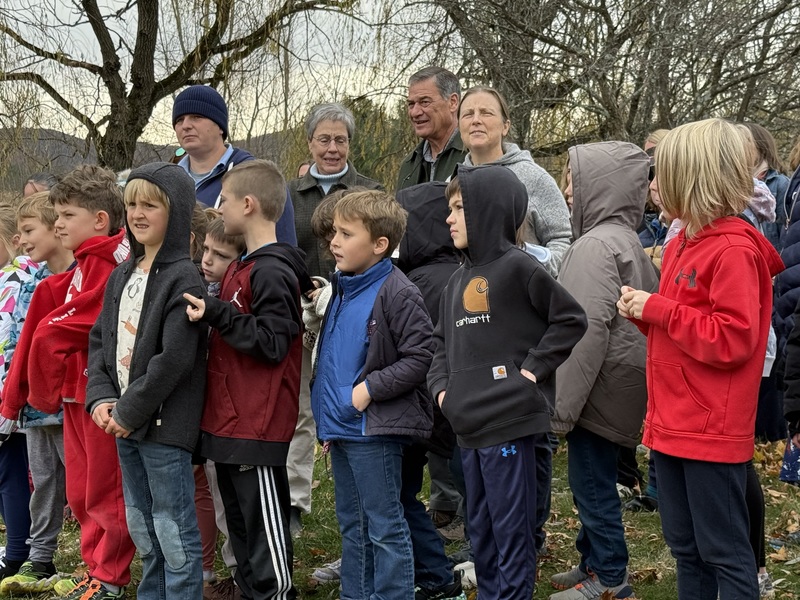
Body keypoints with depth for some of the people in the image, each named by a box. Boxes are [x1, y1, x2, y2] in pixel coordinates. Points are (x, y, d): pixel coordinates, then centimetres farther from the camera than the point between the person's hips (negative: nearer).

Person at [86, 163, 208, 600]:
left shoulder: (184, 279, -14)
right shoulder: (121, 275, 12)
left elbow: (174, 358, -20)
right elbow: (100, 340, 13)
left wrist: (130, 411, -16)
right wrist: (100, 398, -2)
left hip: (165, 424, -8)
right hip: (124, 421, 8)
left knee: (174, 532, -1)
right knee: (141, 528, 18)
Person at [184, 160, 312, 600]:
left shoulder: (272, 272, -15)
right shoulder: (241, 267, 15)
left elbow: (272, 344, -21)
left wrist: (216, 312, -22)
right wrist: (211, 312, 11)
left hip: (257, 426, -10)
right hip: (228, 422, 10)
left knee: (265, 524, -3)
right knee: (240, 524, 17)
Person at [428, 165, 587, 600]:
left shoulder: (518, 267, -8)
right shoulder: (460, 279, 15)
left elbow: (571, 319, -8)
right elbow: (443, 340, 23)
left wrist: (533, 367, -11)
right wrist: (440, 384, 7)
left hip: (510, 422, -8)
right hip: (469, 426, 8)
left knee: (511, 531, -1)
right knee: (480, 531, 17)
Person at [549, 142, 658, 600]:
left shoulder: (596, 245, -18)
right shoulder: (627, 239, 11)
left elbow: (588, 329, -24)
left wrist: (563, 400, -19)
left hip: (601, 385, -10)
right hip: (615, 385, 10)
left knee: (592, 481, 1)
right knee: (592, 479, 19)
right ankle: (595, 562, 31)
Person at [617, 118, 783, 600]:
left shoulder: (734, 250, -16)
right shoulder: (683, 244, 12)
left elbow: (732, 341, -23)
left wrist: (657, 309, -18)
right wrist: (644, 312, 0)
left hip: (712, 431, -9)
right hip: (672, 425, 9)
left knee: (724, 551, 1)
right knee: (685, 545, 18)